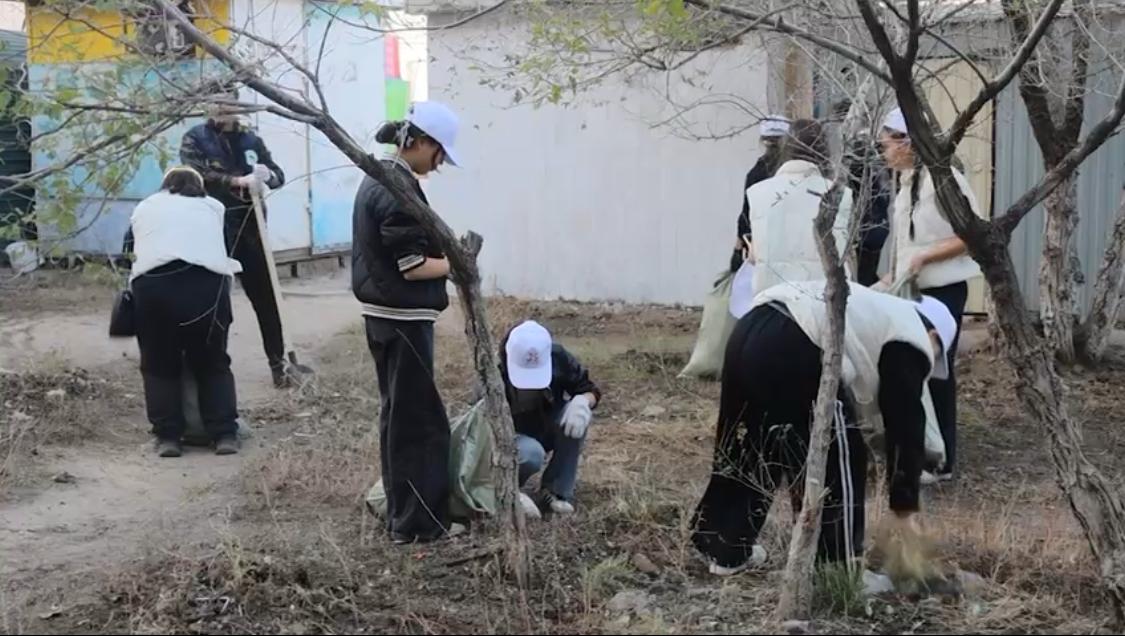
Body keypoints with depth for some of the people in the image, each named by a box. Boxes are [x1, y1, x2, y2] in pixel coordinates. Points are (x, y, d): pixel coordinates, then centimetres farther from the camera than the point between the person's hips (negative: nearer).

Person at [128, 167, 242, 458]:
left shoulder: (144, 208, 27)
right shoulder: (212, 206, 27)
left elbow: (139, 250, 22)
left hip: (152, 283, 0)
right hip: (206, 282, 0)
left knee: (159, 366, 14)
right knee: (212, 363, 14)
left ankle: (167, 436, 9)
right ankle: (225, 434, 7)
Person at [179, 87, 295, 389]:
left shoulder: (250, 139, 10)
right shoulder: (195, 139, 0)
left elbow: (279, 174, 7)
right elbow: (196, 174, -16)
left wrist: (267, 175, -17)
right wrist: (237, 181, -28)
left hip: (250, 230, 3)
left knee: (265, 298, 7)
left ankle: (278, 363, 16)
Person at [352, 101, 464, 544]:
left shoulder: (376, 179, 12)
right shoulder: (399, 188, -19)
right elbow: (412, 266, -21)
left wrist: (444, 254, 8)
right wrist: (455, 266, -7)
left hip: (382, 315, 10)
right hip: (403, 318, -10)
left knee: (398, 414, 15)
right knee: (419, 419, -3)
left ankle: (401, 515, 23)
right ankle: (419, 522, 3)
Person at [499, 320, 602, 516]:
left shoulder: (558, 358, -21)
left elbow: (591, 389, -9)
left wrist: (582, 401, -34)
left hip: (547, 430, 4)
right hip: (514, 436, -4)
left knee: (578, 415, -28)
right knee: (530, 453, -38)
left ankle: (556, 492, -18)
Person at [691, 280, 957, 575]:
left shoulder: (879, 314, 36)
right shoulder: (910, 343, 12)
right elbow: (905, 426, 10)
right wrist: (905, 511, 16)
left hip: (748, 331, 9)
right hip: (792, 349, -9)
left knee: (744, 450, 23)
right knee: (840, 460, 7)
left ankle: (726, 548, 35)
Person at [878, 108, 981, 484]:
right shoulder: (906, 181, 9)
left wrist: (925, 257, -21)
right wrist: (893, 276, 8)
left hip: (942, 291, -8)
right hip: (913, 291, 8)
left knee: (937, 371, 0)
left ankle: (941, 461, 10)